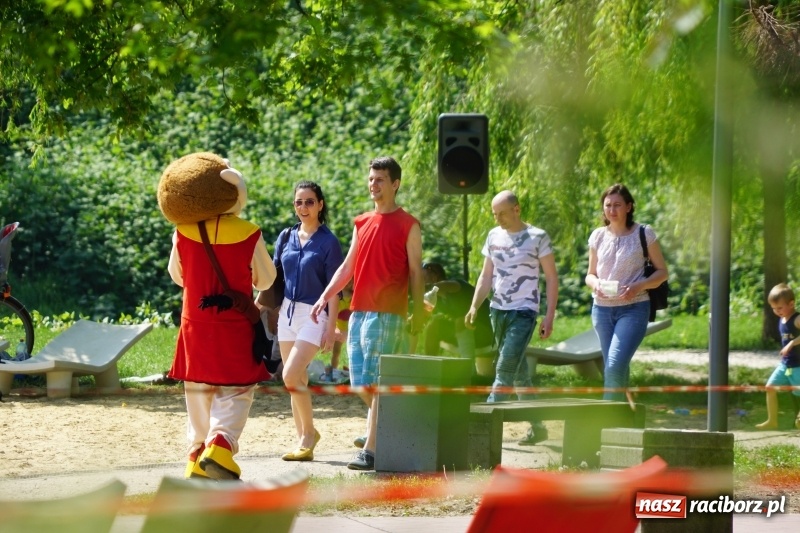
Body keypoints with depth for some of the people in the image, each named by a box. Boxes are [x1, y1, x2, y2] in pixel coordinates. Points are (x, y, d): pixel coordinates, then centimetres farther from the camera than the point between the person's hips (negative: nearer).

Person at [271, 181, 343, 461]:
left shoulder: (328, 242, -6)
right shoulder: (287, 237, 9)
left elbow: (333, 288, -8)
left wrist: (331, 328, -12)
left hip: (314, 315, -6)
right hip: (287, 312, 6)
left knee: (291, 375, -19)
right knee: (296, 381, 7)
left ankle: (309, 432, -3)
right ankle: (303, 442, 14)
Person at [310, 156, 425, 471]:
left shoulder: (408, 225, -1)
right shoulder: (362, 223, 16)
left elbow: (415, 271, -2)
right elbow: (347, 267, 16)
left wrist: (418, 312, -8)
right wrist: (325, 296, 5)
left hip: (387, 313, -6)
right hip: (358, 311, 6)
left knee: (375, 382, -10)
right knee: (360, 381, 7)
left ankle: (371, 450, -12)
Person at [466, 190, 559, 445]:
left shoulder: (537, 237, -4)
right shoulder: (494, 236, 11)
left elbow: (552, 278, -2)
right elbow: (486, 276, 16)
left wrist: (550, 316, -7)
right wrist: (474, 306, 3)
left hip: (523, 312, -6)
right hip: (498, 310, 6)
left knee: (505, 370, -14)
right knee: (518, 372, 11)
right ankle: (537, 427, 18)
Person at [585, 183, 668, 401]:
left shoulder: (644, 234, -2)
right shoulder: (598, 236, 8)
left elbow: (662, 271, 3)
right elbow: (590, 275, 16)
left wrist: (638, 286, -15)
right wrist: (595, 284, -8)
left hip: (633, 308, -4)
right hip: (602, 309, 4)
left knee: (615, 367, -20)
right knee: (612, 370, 7)